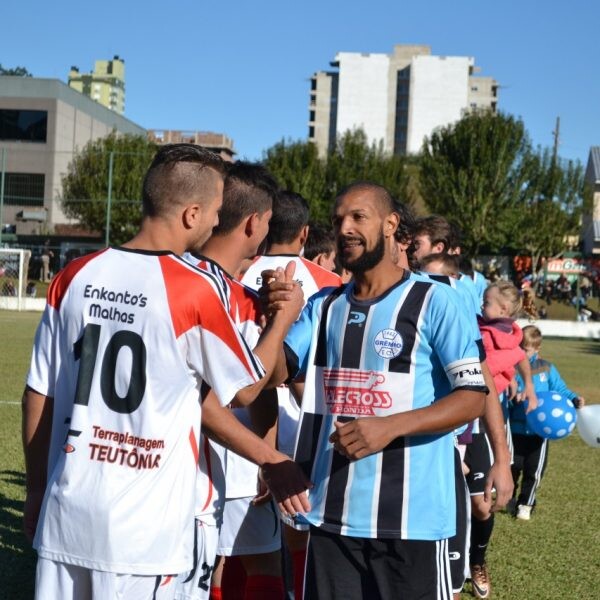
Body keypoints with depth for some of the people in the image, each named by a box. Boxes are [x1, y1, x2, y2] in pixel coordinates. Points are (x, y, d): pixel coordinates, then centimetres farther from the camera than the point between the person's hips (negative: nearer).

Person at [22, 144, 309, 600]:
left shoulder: (75, 277, 1)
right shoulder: (194, 290, -12)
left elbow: (39, 397, 7)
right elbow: (245, 388, 2)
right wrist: (284, 318, 17)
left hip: (66, 510, 5)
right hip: (141, 527, -4)